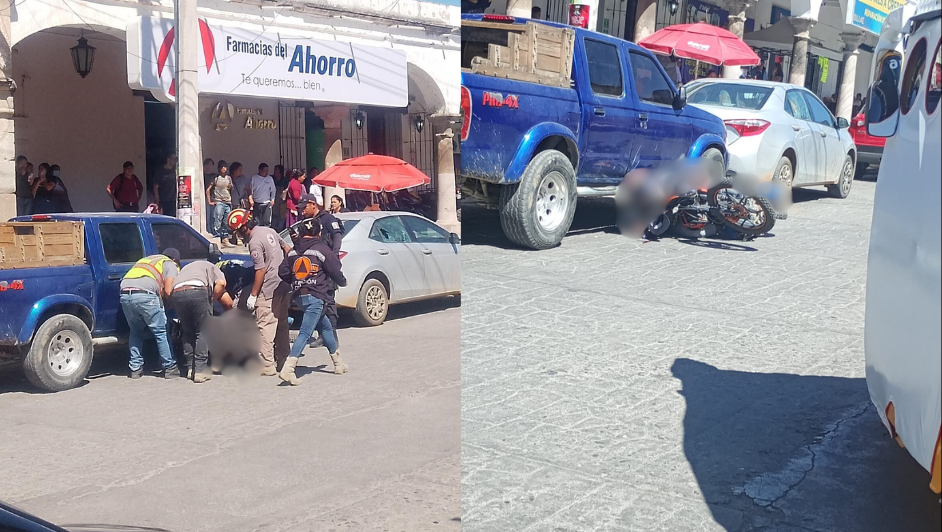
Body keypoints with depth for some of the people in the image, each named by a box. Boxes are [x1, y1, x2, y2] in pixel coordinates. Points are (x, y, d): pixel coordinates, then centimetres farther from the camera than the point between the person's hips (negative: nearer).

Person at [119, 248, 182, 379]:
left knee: (135, 332, 22)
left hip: (125, 294, 6)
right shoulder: (171, 265, 19)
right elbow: (168, 291, 4)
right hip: (145, 295, -6)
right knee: (161, 333, 7)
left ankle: (135, 368, 20)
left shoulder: (144, 260, 38)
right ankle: (169, 367, 10)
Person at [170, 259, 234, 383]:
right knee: (203, 332, 5)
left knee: (188, 333, 19)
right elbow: (221, 283, 7)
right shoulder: (212, 267, 31)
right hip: (197, 290, -4)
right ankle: (200, 370, -1)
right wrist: (211, 299, 18)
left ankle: (190, 369, 16)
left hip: (176, 293, 4)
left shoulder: (184, 269, 44)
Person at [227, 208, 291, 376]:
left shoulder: (255, 243, -16)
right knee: (282, 325, 15)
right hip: (284, 285, 9)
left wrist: (253, 295, -13)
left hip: (269, 289, -9)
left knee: (265, 326, -6)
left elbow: (261, 270, -18)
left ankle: (267, 366, -6)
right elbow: (285, 247, 20)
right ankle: (282, 361, 23)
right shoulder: (269, 231, 9)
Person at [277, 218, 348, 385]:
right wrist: (343, 282, 17)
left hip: (299, 296, 7)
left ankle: (338, 363, 32)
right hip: (316, 296, -7)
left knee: (326, 327, 21)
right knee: (305, 333, -11)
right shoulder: (322, 249, -5)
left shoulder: (293, 251, 10)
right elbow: (335, 271, -3)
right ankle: (287, 369, -21)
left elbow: (282, 272, 7)